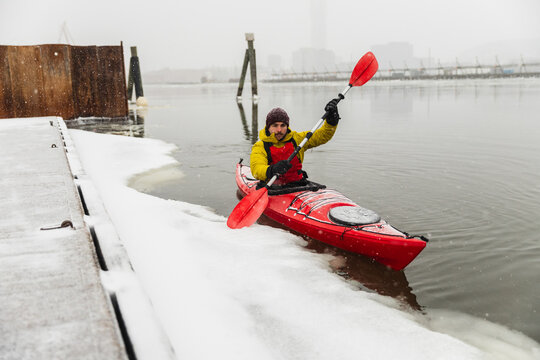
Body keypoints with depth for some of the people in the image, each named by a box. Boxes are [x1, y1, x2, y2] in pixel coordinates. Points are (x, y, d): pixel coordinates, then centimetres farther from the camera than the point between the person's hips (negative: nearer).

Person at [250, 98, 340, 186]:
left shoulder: (296, 139, 12)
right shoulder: (260, 147, -1)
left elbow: (322, 136, 12)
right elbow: (256, 169, -19)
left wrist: (332, 120, -5)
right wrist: (271, 170, -40)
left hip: (297, 185, 2)